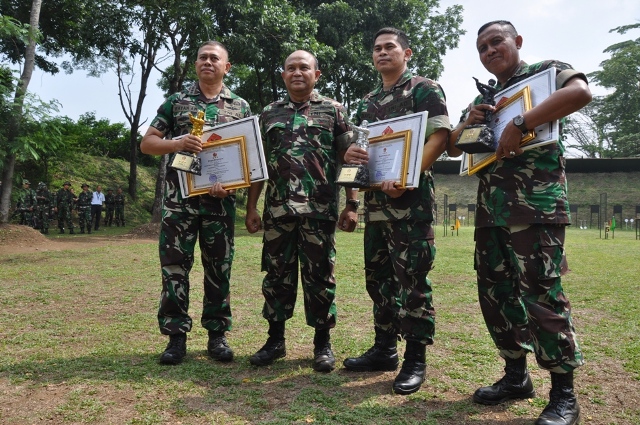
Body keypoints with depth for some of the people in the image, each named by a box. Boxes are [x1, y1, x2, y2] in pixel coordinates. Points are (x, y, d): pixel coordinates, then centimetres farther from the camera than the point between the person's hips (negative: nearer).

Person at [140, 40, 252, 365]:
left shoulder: (240, 106, 12)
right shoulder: (176, 102, 11)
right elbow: (146, 143, 9)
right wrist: (177, 143, -12)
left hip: (220, 197, 0)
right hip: (179, 194, 0)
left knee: (219, 266, 4)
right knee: (174, 263, -1)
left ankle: (217, 334, 15)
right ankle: (176, 335, 8)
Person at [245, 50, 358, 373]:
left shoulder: (333, 110, 6)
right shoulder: (269, 114, 14)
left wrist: (351, 205, -6)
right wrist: (251, 208, 7)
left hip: (319, 210, -2)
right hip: (278, 210, 3)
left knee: (319, 277, 3)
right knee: (277, 275, 8)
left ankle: (323, 343, 17)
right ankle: (275, 339, 22)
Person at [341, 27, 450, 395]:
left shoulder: (425, 89, 1)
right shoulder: (368, 102, 21)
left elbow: (440, 136, -11)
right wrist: (350, 153, -3)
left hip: (411, 197, -7)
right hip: (375, 198, 7)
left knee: (412, 278, -5)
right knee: (378, 276, 11)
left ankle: (416, 359, 6)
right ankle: (384, 349, 23)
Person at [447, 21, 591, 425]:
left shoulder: (546, 70, 5)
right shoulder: (483, 99, 23)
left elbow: (581, 92, -18)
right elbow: (453, 147, 23)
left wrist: (519, 124, -22)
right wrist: (468, 123, 3)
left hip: (536, 203, -7)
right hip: (490, 209, 7)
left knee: (541, 295, -9)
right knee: (495, 292, 8)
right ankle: (516, 375, 22)